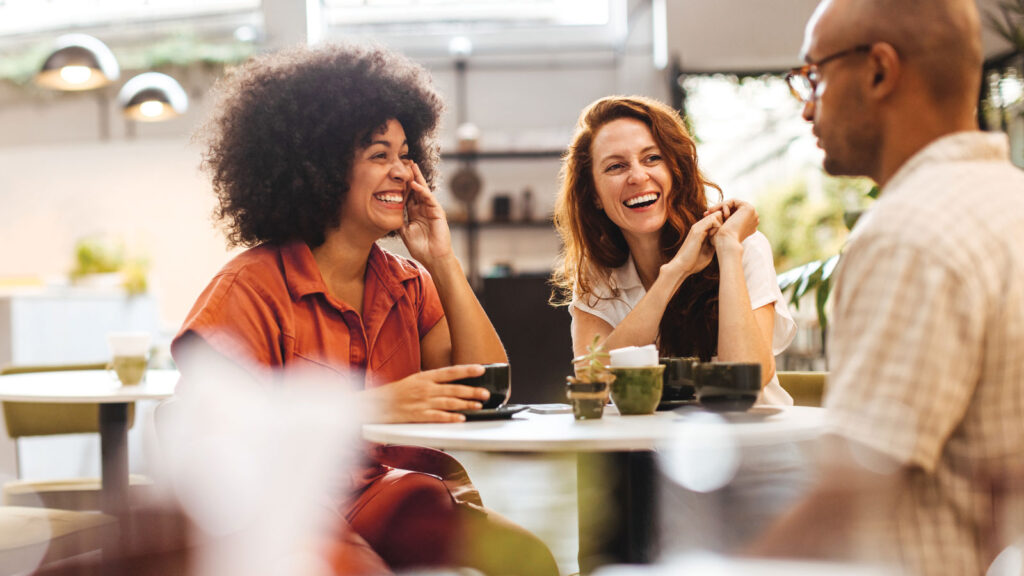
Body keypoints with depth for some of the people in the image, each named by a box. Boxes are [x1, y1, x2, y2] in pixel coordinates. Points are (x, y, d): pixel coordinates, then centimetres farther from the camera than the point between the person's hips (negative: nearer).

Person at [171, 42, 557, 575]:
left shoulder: (407, 285, 10)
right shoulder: (252, 287, -9)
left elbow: (486, 391, 2)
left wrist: (443, 263, -3)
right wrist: (373, 407, -26)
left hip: (382, 492, 5)